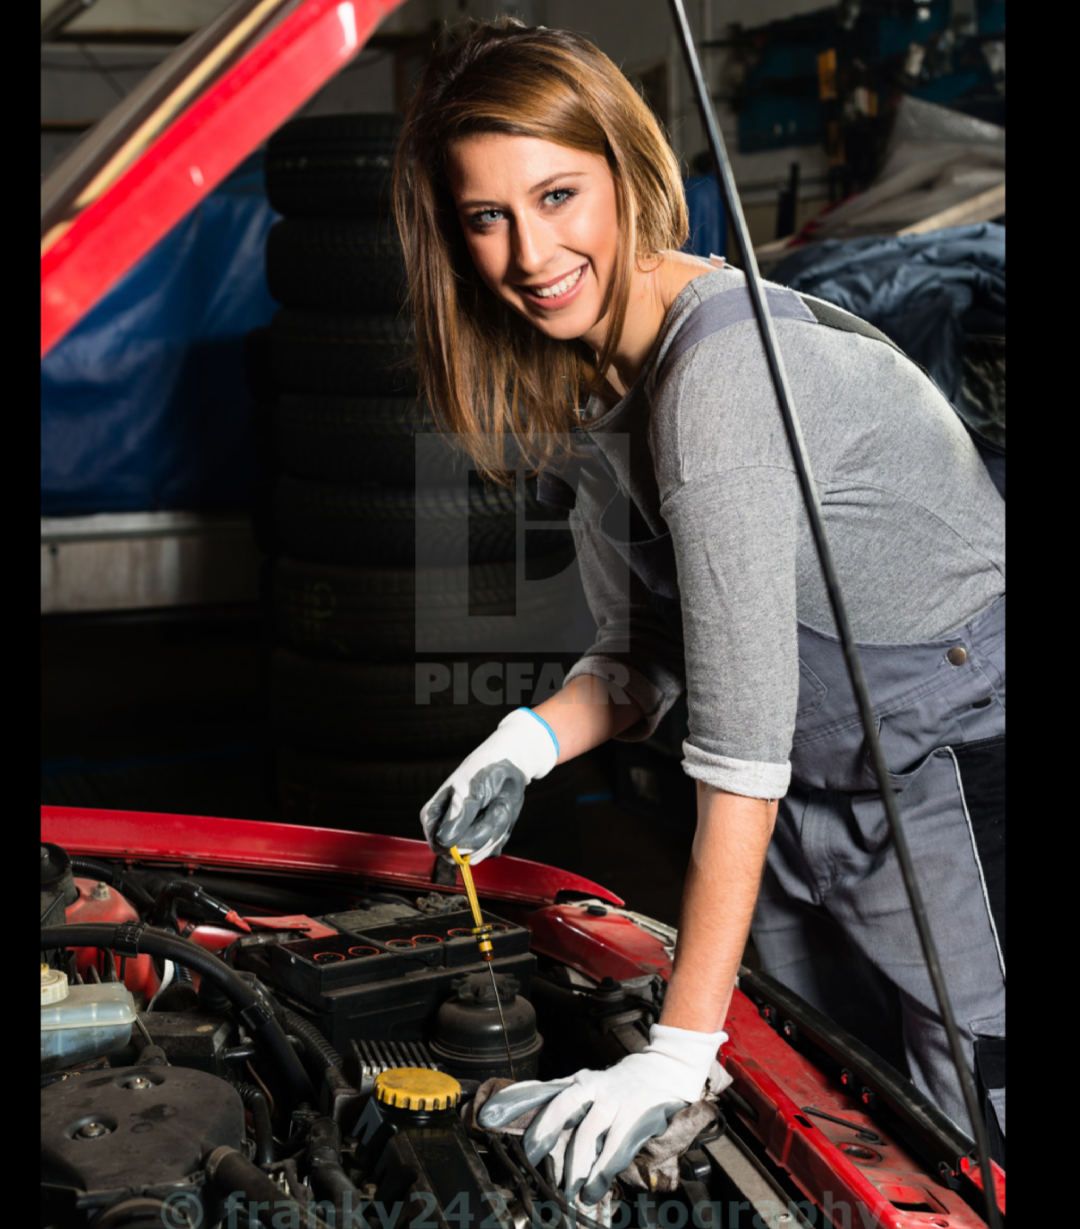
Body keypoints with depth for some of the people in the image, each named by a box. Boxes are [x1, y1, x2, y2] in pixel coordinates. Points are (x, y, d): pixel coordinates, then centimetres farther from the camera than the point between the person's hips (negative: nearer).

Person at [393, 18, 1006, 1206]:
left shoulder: (723, 366, -28)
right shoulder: (585, 386, 1)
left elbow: (743, 741, -30)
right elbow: (639, 659, 9)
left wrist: (680, 1053, -29)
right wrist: (532, 739, -13)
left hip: (961, 783, -8)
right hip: (817, 801, 8)